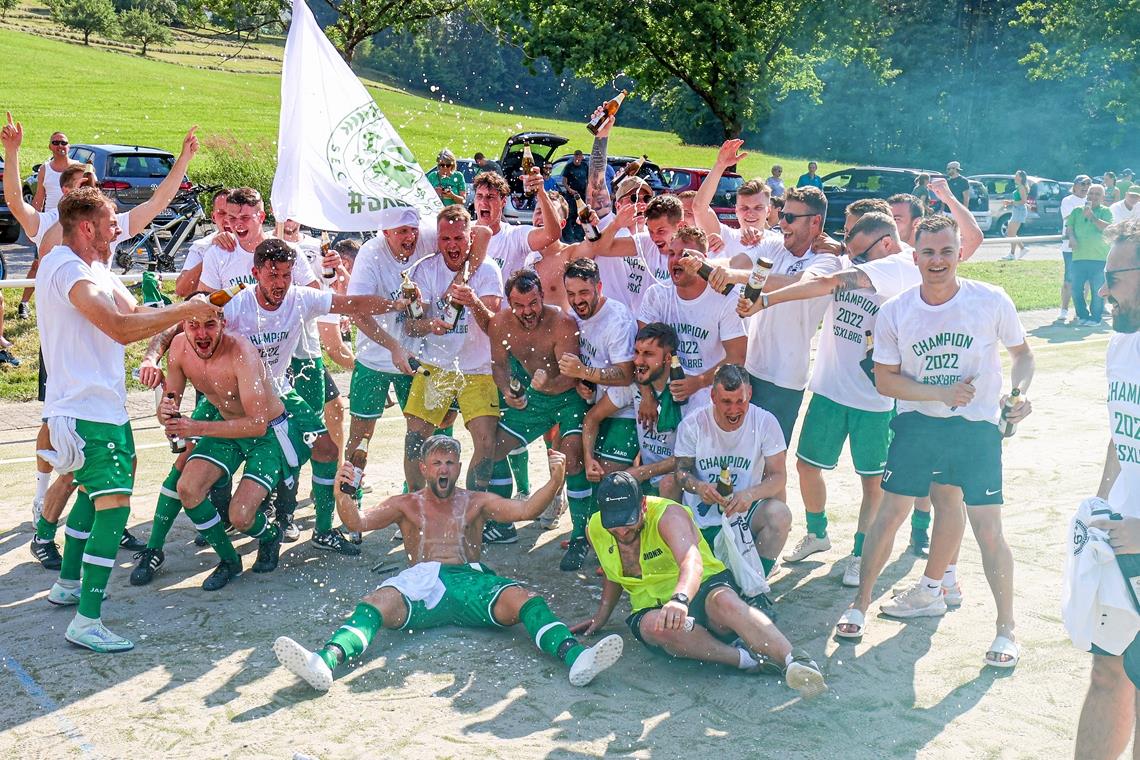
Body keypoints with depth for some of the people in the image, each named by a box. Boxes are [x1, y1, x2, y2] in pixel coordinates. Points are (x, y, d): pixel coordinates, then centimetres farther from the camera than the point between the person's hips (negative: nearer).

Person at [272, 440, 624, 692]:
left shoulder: (476, 502, 23)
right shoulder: (405, 505, 22)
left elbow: (526, 510, 9)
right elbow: (357, 522, 8)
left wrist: (555, 481, -9)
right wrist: (342, 495, -15)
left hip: (471, 580, 1)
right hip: (420, 582, 0)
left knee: (524, 599, -29)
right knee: (378, 602, -33)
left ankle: (575, 658, -51)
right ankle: (325, 662, -57)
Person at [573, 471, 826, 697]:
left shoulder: (668, 515, -17)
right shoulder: (595, 529, 2)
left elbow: (692, 562, -38)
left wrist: (680, 600, -57)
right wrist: (601, 617, 19)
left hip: (704, 588, -3)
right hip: (653, 607, 4)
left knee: (725, 601, -41)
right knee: (655, 625, -37)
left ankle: (794, 662, -51)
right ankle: (747, 659, -39)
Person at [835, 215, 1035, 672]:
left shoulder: (992, 302, -8)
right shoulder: (894, 313, -5)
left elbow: (1022, 353, 6)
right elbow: (885, 380, -3)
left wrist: (1019, 392, -13)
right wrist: (942, 393, -16)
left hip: (977, 427, -1)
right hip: (917, 423, 2)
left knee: (987, 527, -3)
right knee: (890, 514, 2)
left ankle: (1006, 630, 13)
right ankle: (860, 604, 19)